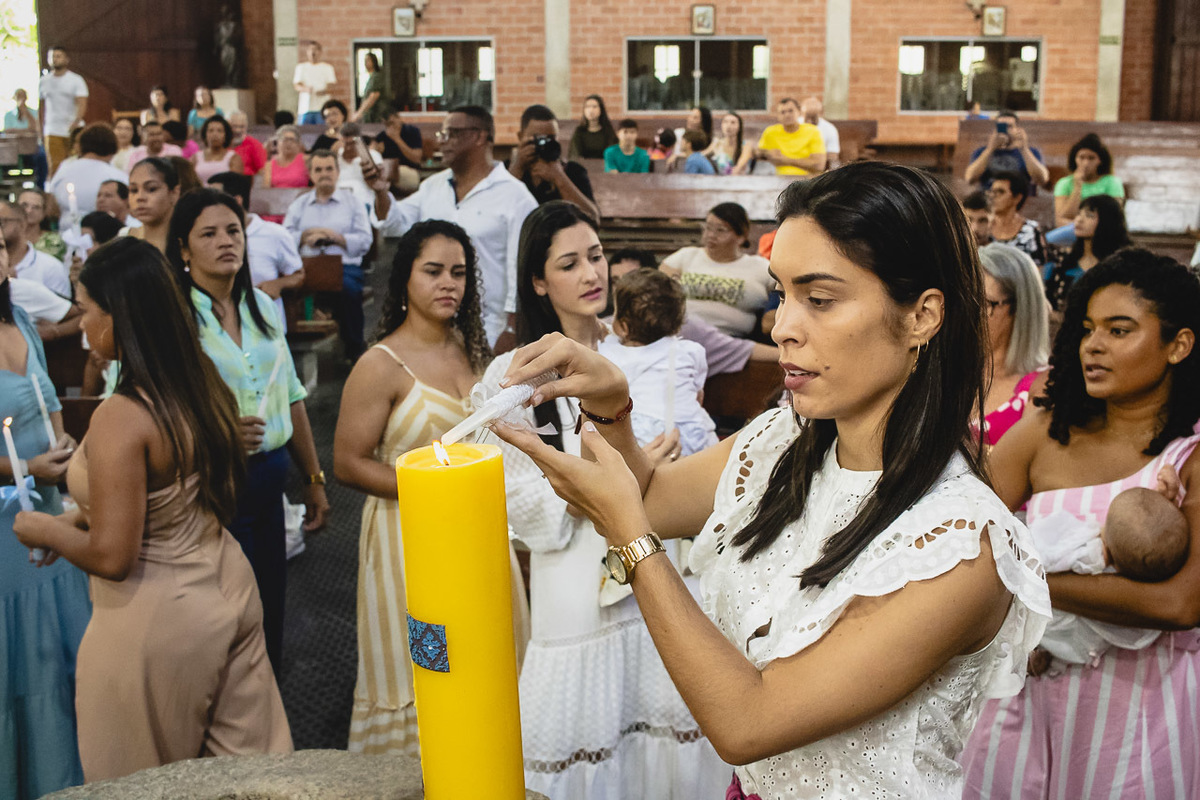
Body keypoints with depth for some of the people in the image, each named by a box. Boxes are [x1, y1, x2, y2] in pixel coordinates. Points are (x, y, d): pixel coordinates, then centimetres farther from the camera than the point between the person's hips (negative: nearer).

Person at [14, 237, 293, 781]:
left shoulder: (120, 418, -24)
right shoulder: (205, 385, 0)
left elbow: (111, 557, -22)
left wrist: (45, 530, -4)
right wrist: (80, 518, 13)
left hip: (157, 619, -7)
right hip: (227, 592, 7)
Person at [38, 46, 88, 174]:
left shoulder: (76, 80, 2)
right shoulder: (44, 81, 13)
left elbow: (82, 104, -9)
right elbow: (42, 107, 16)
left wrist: (75, 123, -25)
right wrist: (42, 129, 9)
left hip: (74, 130, -2)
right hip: (52, 131, 2)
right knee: (55, 167, -6)